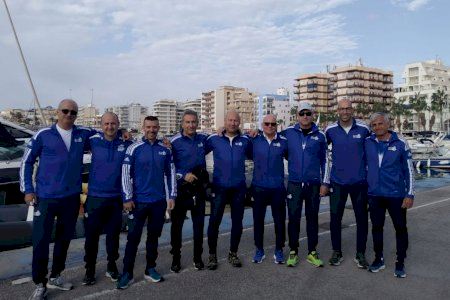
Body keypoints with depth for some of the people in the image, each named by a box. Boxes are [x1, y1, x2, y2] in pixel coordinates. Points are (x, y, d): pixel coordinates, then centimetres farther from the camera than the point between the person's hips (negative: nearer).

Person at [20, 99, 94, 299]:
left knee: (64, 238, 13)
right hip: (46, 198, -3)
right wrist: (28, 190, -2)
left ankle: (55, 277, 32)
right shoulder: (43, 135, -4)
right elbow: (27, 162, 3)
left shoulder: (83, 134, 3)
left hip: (72, 197, 3)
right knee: (41, 240, 1)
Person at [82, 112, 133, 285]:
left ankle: (112, 266, 32)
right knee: (91, 235, 6)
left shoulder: (126, 143, -1)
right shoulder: (94, 141, -3)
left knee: (113, 234, 13)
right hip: (95, 197, -1)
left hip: (116, 198, 1)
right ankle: (90, 269, 24)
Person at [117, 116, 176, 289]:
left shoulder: (165, 150, 4)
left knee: (154, 236, 12)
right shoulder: (134, 149, -5)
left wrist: (172, 196, 2)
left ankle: (150, 269, 26)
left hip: (159, 201, 3)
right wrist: (128, 198, -11)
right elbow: (126, 174, -6)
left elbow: (170, 174, 8)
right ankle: (127, 273, 15)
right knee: (133, 238, 3)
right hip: (138, 201, -3)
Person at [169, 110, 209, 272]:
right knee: (177, 224, 6)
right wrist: (183, 175, -20)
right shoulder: (174, 142, -10)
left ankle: (198, 257, 28)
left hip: (199, 187, 4)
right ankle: (176, 258, 22)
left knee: (199, 224, 12)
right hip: (181, 188, -3)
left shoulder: (203, 138, 3)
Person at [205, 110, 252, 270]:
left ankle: (233, 253, 30)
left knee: (237, 222, 11)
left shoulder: (245, 140, 3)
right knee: (214, 221, 1)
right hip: (219, 187, -2)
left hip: (239, 188, 2)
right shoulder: (214, 139, -2)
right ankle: (212, 254, 20)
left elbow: (253, 155, 16)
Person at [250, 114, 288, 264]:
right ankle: (259, 250, 25)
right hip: (259, 187, 0)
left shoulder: (283, 141, 2)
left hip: (278, 188, 0)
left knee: (279, 220, 8)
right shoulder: (254, 140, 0)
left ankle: (279, 250, 25)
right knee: (258, 219, 9)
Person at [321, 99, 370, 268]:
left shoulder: (363, 129, -3)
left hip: (359, 181, 0)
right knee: (335, 218, 6)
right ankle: (337, 252, 23)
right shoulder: (330, 130, -2)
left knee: (362, 219, 8)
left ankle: (360, 254, 24)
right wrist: (325, 181, 6)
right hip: (337, 182, 0)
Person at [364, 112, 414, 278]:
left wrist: (410, 194, -6)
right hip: (374, 194, 2)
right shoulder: (367, 143, 0)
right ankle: (378, 259, 29)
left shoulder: (400, 144, -6)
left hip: (396, 194, -2)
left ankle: (400, 262, 24)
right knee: (376, 227, 12)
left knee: (400, 228, 8)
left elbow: (409, 170, -3)